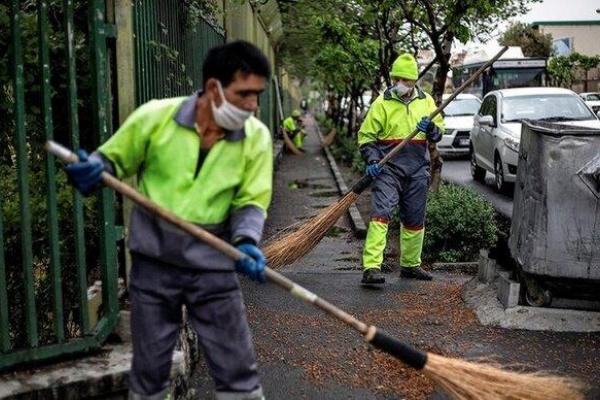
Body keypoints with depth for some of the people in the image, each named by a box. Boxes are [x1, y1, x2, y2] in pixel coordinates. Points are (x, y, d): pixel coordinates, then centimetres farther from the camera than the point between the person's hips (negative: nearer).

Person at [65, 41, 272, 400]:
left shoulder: (256, 136, -7)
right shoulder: (155, 116, -11)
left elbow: (250, 202, -1)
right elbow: (113, 160, 3)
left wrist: (246, 241, -21)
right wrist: (94, 170, -20)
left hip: (212, 266, 1)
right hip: (155, 262, 0)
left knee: (239, 370, 5)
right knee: (149, 370, 13)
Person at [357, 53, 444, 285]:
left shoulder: (426, 101, 9)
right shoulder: (382, 103, -2)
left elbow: (439, 133, 11)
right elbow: (366, 135, 0)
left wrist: (430, 128, -12)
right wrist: (372, 161, -15)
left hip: (418, 171, 4)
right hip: (388, 169, -4)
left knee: (415, 220, 14)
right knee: (380, 214, -18)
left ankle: (410, 264, 30)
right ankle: (371, 267, -23)